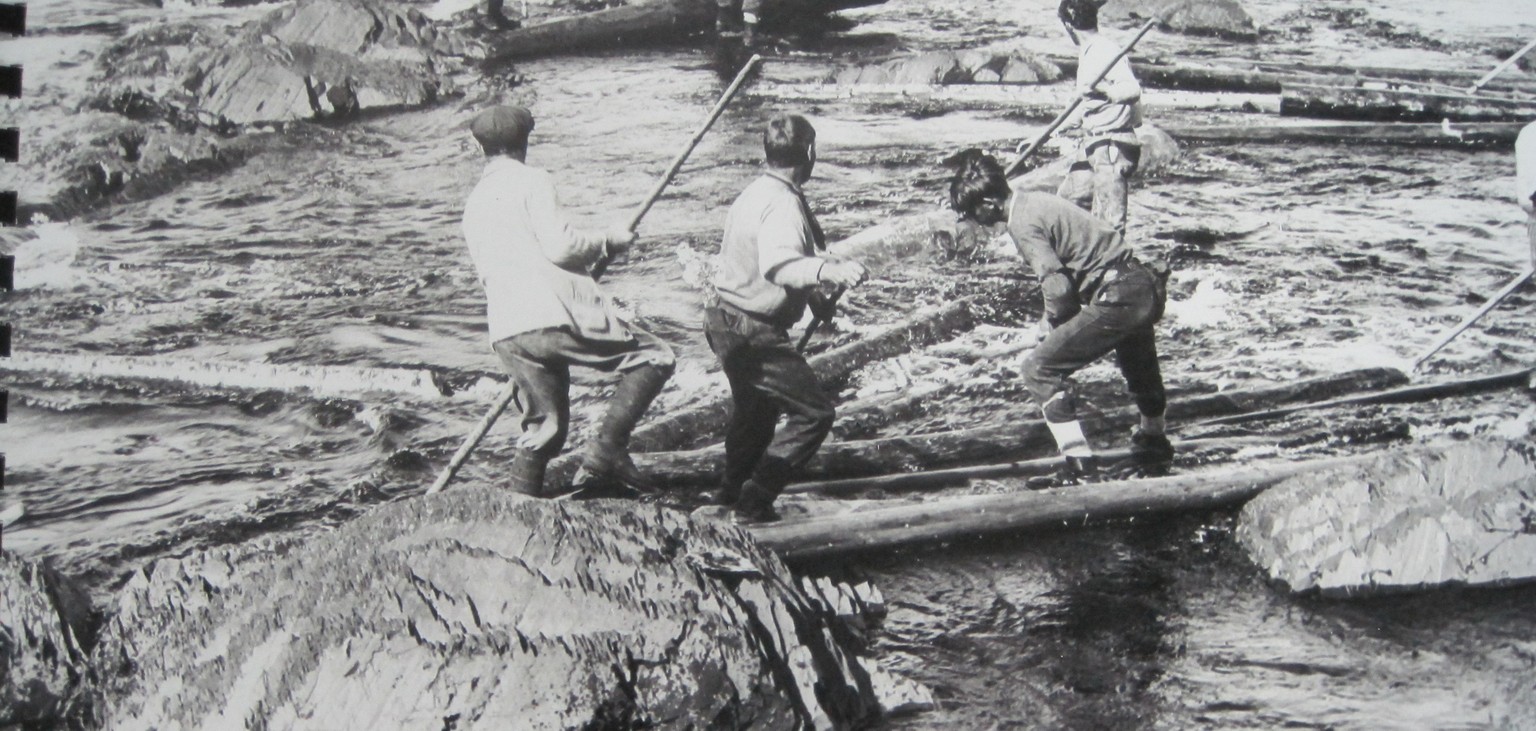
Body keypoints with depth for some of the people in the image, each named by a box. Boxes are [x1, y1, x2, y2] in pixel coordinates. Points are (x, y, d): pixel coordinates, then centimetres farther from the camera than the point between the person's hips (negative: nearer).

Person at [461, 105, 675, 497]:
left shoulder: (474, 202, 21)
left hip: (506, 335, 7)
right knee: (654, 357, 2)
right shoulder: (530, 180, 0)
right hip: (554, 317, -7)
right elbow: (559, 245, -12)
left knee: (543, 425, 17)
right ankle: (607, 447, -10)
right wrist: (610, 241, 5)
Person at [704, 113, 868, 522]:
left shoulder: (755, 193, 10)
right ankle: (753, 503, -5)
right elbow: (778, 265, -41)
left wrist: (815, 294, 30)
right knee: (814, 412, -5)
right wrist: (827, 270, -58)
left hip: (728, 321, 10)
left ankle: (732, 494, 45)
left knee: (755, 408, 29)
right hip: (755, 333, -10)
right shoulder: (782, 204, -22)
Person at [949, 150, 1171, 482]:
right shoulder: (1036, 201, 13)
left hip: (1116, 299, -10)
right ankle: (1155, 445, 59)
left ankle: (1080, 465, -4)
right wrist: (1057, 318, 14)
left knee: (1040, 370, -4)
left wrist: (1054, 321, -1)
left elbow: (1058, 286, -21)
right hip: (1146, 286, 10)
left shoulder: (1023, 224, -15)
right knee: (1139, 368, 34)